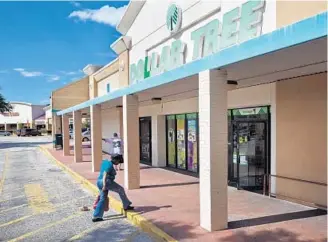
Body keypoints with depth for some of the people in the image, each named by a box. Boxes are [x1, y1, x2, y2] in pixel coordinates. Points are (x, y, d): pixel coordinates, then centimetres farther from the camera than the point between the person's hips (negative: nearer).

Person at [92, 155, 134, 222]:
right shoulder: (110, 165, -16)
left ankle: (96, 217, 11)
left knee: (102, 199, 13)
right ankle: (126, 206, 18)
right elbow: (105, 175, -25)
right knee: (121, 190, 7)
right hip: (107, 182, -10)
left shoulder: (105, 161, 14)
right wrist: (104, 186, -31)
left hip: (99, 182, 10)